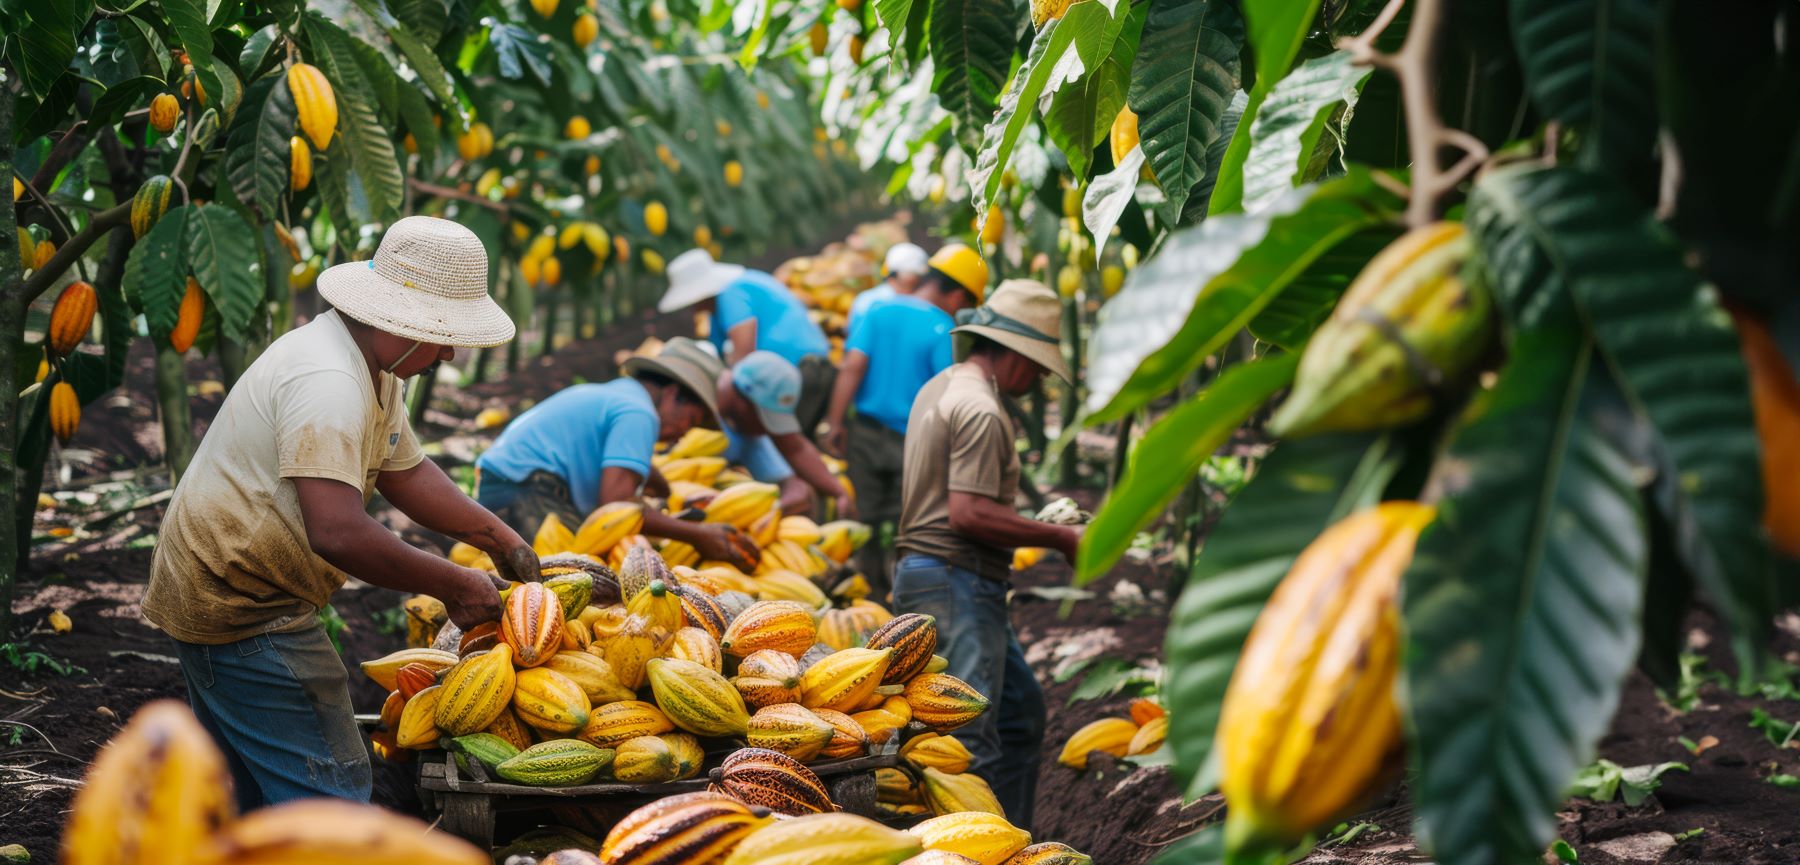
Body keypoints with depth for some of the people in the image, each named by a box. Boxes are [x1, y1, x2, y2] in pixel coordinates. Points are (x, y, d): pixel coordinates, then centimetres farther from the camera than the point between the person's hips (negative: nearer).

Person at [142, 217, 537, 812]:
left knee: (252, 787, 21)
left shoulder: (374, 369, 7)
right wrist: (453, 586, -26)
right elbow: (337, 533, -36)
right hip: (243, 612, -11)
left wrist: (503, 541, 9)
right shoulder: (327, 382, -28)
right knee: (330, 791, -10)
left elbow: (405, 472, 17)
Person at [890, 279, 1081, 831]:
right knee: (971, 739, -11)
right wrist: (1058, 537, -16)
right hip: (958, 583, -11)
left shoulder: (939, 388, 17)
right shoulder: (980, 410, -16)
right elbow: (968, 514, -23)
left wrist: (1038, 528, 20)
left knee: (1022, 711, 19)